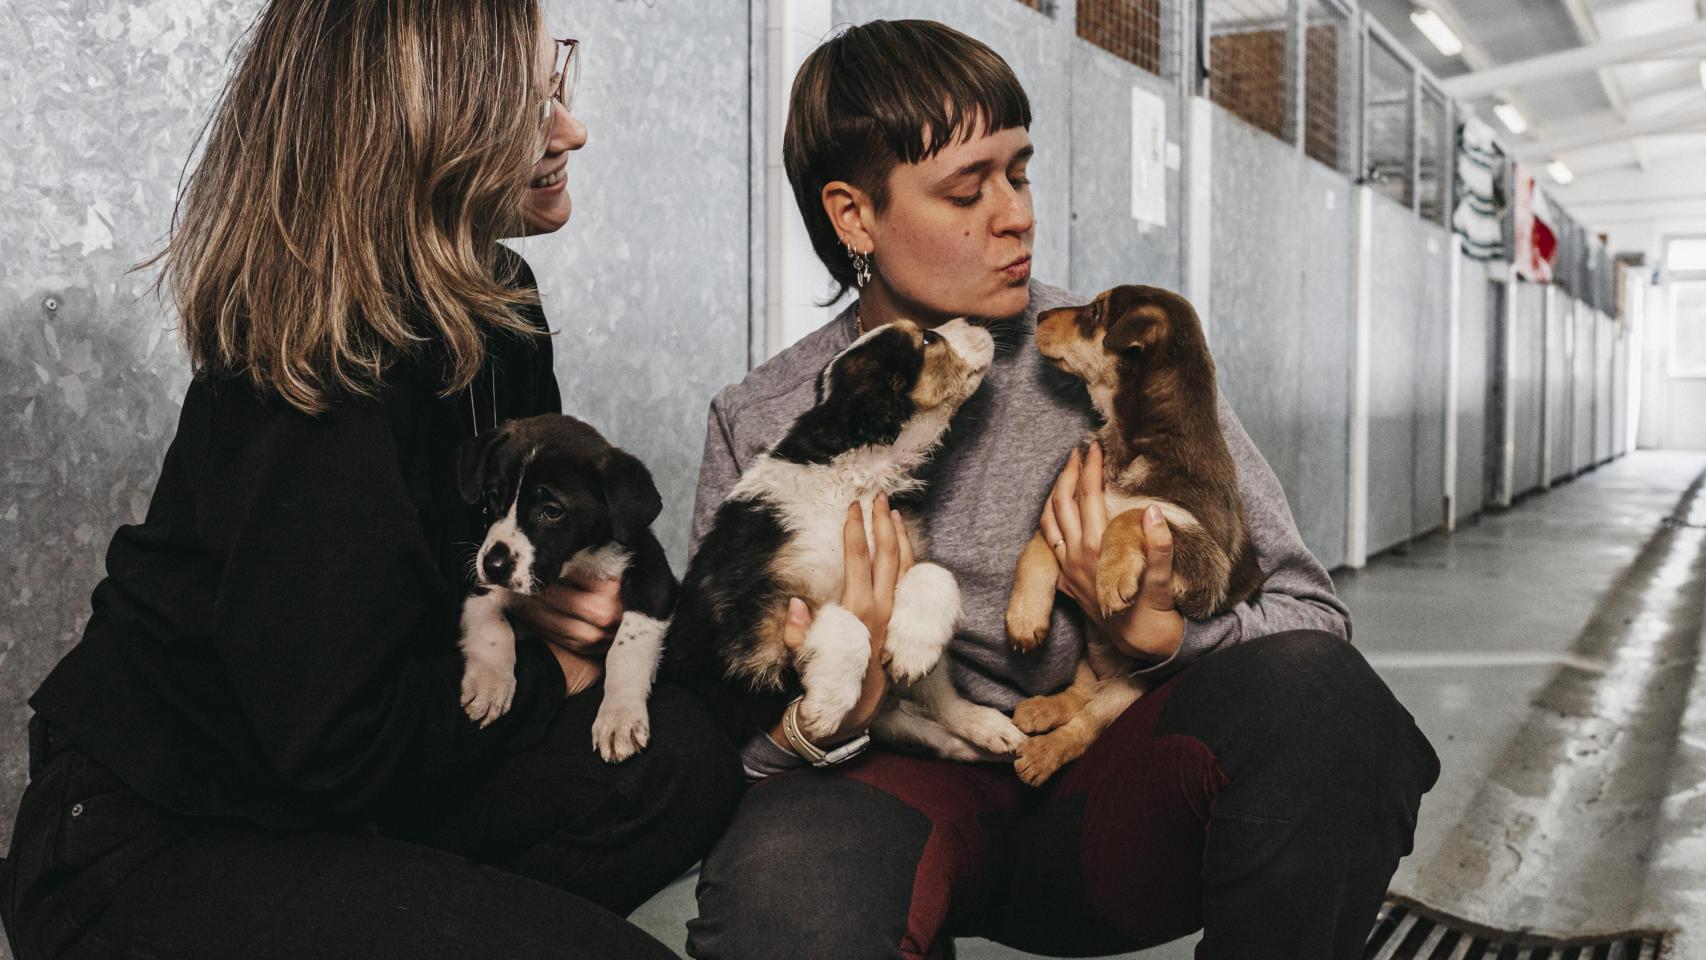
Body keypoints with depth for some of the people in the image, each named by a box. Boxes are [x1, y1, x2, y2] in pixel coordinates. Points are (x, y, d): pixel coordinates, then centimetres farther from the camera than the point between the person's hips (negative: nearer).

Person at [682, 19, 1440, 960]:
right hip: (912, 783, -1)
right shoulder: (758, 428, -4)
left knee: (1308, 688, -30)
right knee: (778, 882, -36)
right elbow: (729, 741, 1)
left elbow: (1306, 617, -2)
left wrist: (1153, 633, -23)